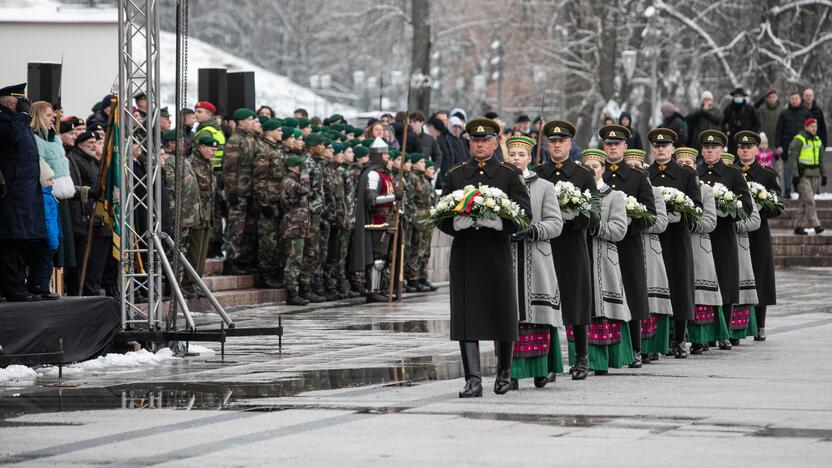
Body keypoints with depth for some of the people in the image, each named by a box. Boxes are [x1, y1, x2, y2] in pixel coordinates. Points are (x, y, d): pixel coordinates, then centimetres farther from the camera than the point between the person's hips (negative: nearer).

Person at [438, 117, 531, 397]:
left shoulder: (510, 175, 4)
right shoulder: (455, 175, 11)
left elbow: (524, 214, -4)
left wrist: (496, 221, -20)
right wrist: (457, 223, -14)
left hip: (497, 255, -1)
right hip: (464, 256, 2)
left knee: (502, 316, 5)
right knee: (466, 317, -6)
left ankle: (504, 373, 25)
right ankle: (473, 380, -7)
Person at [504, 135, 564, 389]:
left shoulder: (544, 187, 8)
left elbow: (555, 223, 2)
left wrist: (533, 230, -16)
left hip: (535, 258, 0)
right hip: (504, 258, 1)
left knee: (538, 314, -2)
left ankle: (542, 369, 7)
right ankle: (512, 373, -1)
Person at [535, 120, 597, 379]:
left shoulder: (583, 175, 6)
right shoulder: (536, 173, 10)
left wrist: (570, 219, -15)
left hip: (572, 244, -1)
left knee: (576, 300, 0)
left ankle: (582, 358, 10)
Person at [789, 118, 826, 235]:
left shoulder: (818, 141, 16)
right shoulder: (798, 140, -7)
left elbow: (821, 160, 24)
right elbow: (792, 158, -11)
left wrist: (823, 175, 19)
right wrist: (795, 175, -16)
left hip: (815, 176, 7)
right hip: (803, 175, -7)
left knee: (803, 202, 8)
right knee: (809, 200, -14)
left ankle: (799, 226, 10)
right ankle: (815, 224, -19)